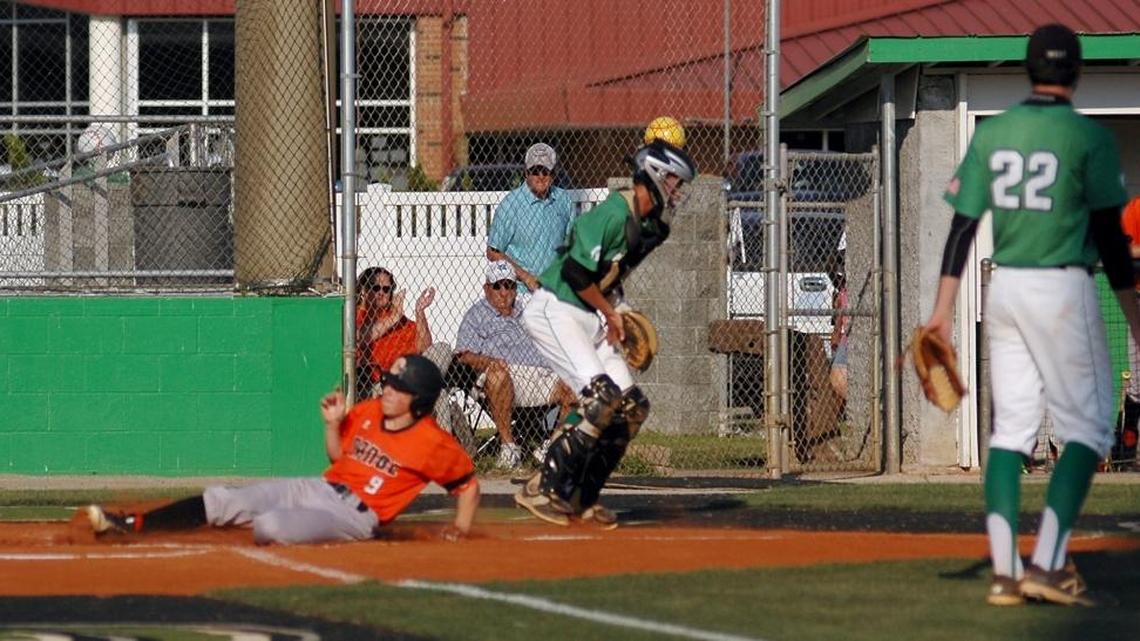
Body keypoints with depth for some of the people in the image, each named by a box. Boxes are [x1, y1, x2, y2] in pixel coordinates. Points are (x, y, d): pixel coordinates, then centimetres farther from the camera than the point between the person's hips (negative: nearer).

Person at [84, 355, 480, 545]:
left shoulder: (432, 443, -11)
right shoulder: (368, 412, 8)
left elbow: (468, 483, -2)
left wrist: (461, 527, -11)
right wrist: (333, 424, 3)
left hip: (355, 516, -7)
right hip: (319, 489, 7)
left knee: (270, 526, -34)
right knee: (220, 500, -5)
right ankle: (126, 525, -7)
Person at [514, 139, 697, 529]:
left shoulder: (650, 226, 11)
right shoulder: (615, 215, -19)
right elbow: (576, 271, -23)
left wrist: (616, 311, 3)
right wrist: (611, 312, -12)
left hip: (592, 319, 10)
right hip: (555, 312, -10)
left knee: (632, 406, 3)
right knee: (602, 397, -22)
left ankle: (580, 497, 10)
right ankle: (543, 489, -17)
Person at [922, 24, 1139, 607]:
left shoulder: (991, 133, 6)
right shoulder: (1089, 138, -8)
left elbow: (962, 224, 4)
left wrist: (943, 308, 5)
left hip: (1005, 290, 5)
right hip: (1062, 292, -5)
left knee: (1010, 428, 9)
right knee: (1087, 428, 2)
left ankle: (1005, 571, 2)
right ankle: (1048, 563, -11)